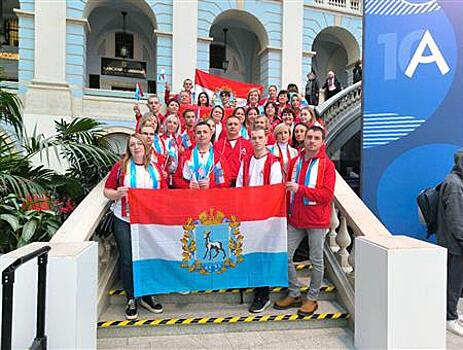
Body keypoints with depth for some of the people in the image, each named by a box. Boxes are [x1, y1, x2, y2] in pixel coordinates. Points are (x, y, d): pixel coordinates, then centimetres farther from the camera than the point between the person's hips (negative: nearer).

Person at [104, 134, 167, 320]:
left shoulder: (155, 168, 10)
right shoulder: (121, 166, 2)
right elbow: (107, 191, 2)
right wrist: (117, 194, -18)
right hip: (125, 221, -2)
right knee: (127, 260, 2)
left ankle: (147, 296, 27)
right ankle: (131, 299, 20)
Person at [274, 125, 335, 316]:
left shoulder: (327, 165, -5)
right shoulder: (295, 162, 8)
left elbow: (327, 194, -14)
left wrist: (300, 189, -22)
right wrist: (286, 212, 7)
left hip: (316, 220, -4)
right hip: (295, 219, 5)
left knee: (316, 261, 8)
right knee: (285, 256, 7)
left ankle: (312, 298, 27)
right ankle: (294, 294, 26)